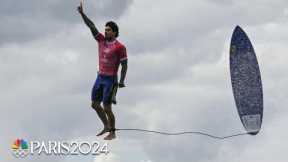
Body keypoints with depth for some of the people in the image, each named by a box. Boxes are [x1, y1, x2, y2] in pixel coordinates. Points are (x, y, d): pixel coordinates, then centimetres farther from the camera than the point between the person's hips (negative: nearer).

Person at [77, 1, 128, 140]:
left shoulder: (120, 47, -11)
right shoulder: (101, 40, 5)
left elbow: (124, 65, -11)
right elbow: (91, 26, 2)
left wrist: (121, 81, -19)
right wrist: (82, 14, -5)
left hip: (111, 79, -7)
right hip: (100, 77, 7)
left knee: (107, 108, -6)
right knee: (95, 104, 13)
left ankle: (112, 133, 8)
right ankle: (106, 126, 30)